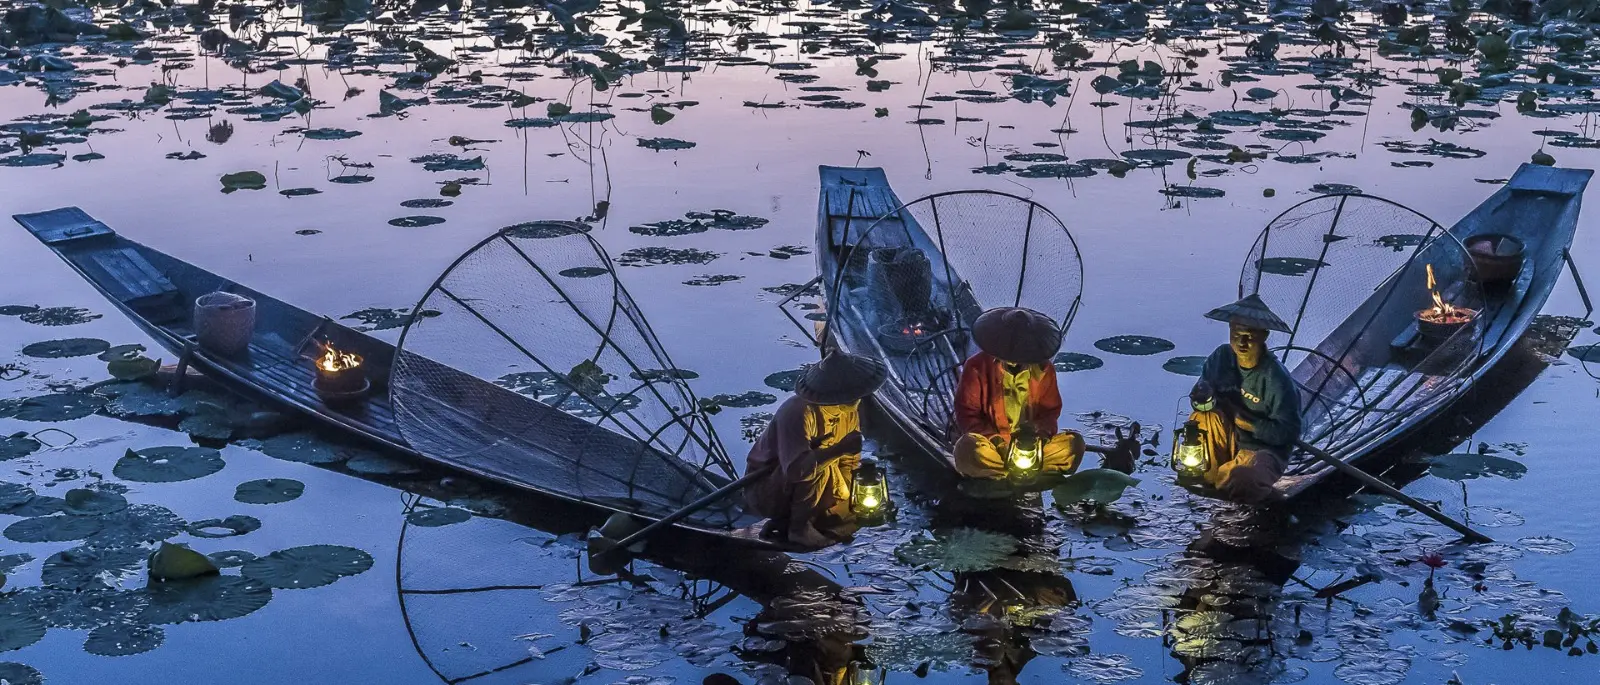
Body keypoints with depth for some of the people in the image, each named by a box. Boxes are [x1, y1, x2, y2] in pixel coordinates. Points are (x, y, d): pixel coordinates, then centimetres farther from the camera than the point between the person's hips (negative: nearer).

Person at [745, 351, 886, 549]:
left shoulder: (851, 413, -6)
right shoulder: (799, 413, -31)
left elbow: (849, 464, 3)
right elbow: (796, 469, -44)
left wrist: (848, 502, -11)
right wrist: (839, 449, -43)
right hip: (765, 492, -8)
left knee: (849, 522, -2)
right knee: (821, 464, -31)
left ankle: (785, 522, 10)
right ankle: (799, 526, -17)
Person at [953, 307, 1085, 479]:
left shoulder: (1043, 369, 4)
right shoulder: (978, 367, -5)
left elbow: (1050, 411, 10)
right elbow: (967, 415, -5)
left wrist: (1038, 429, -14)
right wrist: (997, 441, -20)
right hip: (990, 443, -3)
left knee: (1074, 443, -22)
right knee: (969, 449, -38)